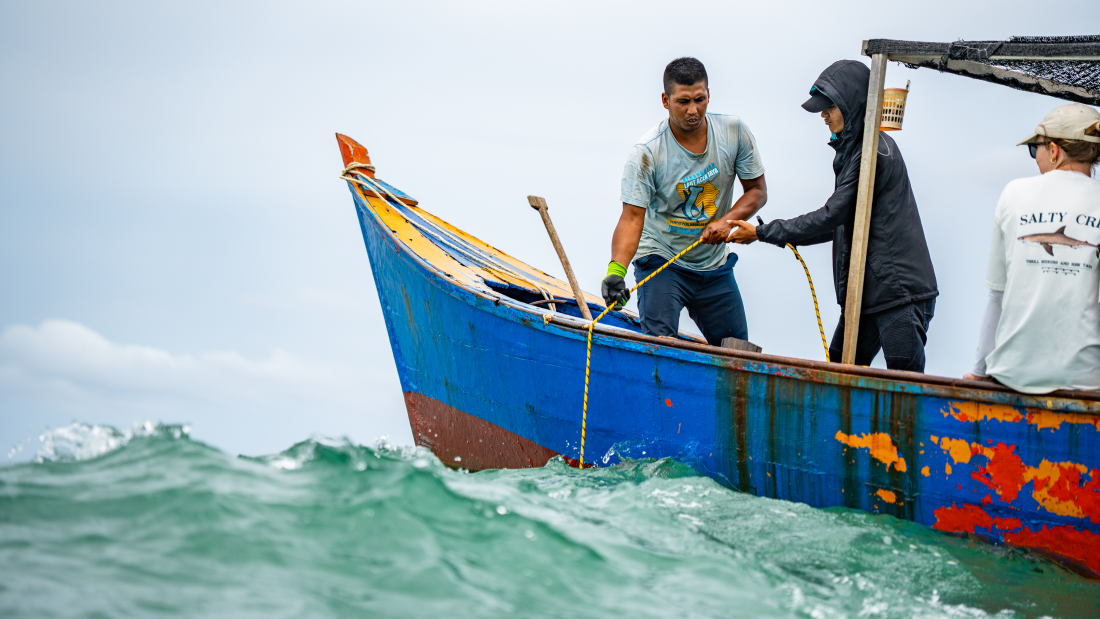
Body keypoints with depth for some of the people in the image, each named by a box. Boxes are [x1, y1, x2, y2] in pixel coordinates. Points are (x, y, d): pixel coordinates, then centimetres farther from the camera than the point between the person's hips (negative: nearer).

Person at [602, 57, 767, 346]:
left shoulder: (734, 132, -9)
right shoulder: (647, 152, -22)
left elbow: (757, 190, 1)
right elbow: (632, 217, -26)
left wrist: (728, 220, -18)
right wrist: (616, 270, -42)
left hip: (715, 265, 4)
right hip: (661, 262, -4)